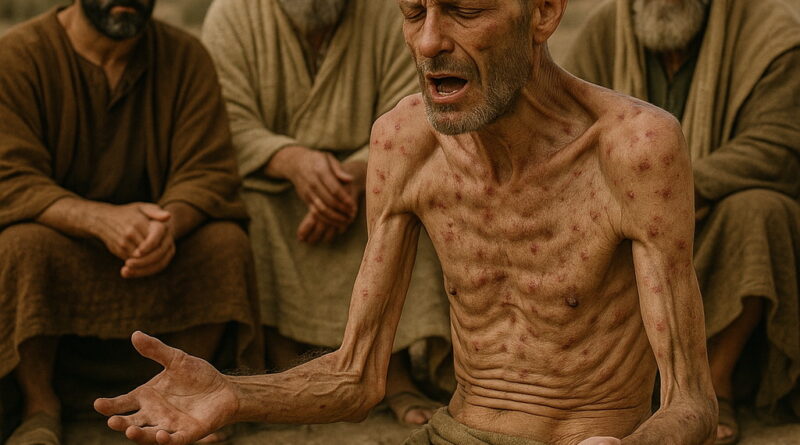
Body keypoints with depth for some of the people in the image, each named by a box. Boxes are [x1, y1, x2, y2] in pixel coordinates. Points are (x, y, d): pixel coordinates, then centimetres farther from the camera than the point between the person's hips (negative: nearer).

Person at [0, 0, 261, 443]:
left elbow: (210, 173, -11)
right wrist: (101, 219, -40)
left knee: (226, 241, -24)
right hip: (58, 233, -2)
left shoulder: (185, 57, -4)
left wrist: (170, 224, -35)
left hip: (154, 239, 3)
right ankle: (39, 404, -12)